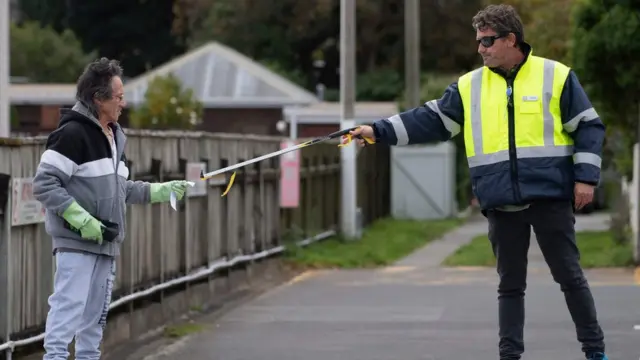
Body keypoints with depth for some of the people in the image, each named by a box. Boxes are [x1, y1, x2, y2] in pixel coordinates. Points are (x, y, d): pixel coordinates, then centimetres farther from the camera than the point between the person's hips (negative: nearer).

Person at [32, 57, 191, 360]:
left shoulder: (114, 136, 14)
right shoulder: (72, 133, -15)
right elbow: (44, 184, -18)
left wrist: (158, 191, 14)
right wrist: (81, 219, -23)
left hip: (106, 243, 9)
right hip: (76, 243, -9)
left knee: (96, 315, 15)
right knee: (69, 309, -13)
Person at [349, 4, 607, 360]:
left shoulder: (556, 76, -1)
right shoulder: (469, 86, 9)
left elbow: (588, 128, 1)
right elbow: (430, 120, 6)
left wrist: (585, 178, -7)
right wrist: (379, 131, -3)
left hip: (550, 197, -3)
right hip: (502, 204, 3)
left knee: (570, 276, 2)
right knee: (510, 284, 9)